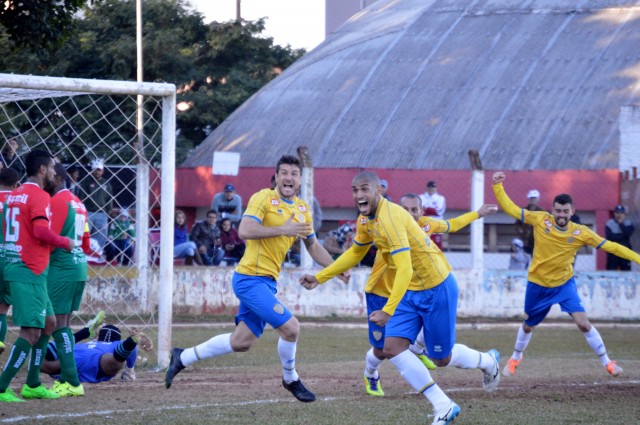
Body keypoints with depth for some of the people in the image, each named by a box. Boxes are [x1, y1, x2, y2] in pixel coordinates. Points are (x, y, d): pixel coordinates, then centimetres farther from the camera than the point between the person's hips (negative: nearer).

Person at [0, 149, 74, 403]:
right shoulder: (39, 196, -12)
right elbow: (41, 231, -24)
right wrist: (64, 242, -8)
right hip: (30, 272, -10)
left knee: (48, 323, 18)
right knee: (31, 331, -9)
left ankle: (33, 385, 20)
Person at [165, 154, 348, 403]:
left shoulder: (302, 209, 15)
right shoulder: (264, 198, -9)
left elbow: (313, 247, 25)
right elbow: (244, 231, -22)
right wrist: (282, 229, -23)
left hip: (267, 281, 9)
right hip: (251, 278, -9)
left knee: (242, 342, 11)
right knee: (290, 327, -15)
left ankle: (182, 358, 25)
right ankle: (290, 380, 9)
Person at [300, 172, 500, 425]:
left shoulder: (390, 218, -29)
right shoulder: (365, 221, 0)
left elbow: (405, 269, -36)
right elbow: (355, 253, 20)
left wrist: (388, 311, -41)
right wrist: (319, 278, 15)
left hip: (436, 288, -8)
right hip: (410, 291, 8)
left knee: (441, 359, 5)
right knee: (392, 348, -8)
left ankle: (488, 362, 38)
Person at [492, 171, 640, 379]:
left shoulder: (581, 233, -14)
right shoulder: (540, 220, -15)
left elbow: (610, 246, -10)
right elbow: (510, 208, -11)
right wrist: (497, 186, -21)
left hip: (565, 283, -1)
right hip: (538, 285, 1)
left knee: (583, 323, -15)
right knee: (528, 326, 18)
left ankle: (606, 362, 2)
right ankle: (516, 358, 47)